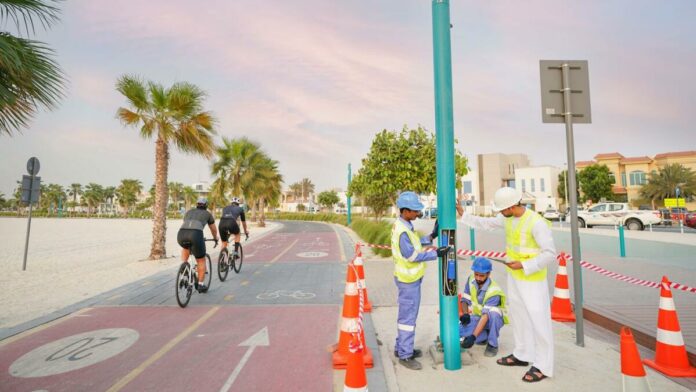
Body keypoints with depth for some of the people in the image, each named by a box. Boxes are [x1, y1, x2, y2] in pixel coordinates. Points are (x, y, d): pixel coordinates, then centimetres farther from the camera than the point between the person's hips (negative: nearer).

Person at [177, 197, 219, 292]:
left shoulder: (189, 211, 34)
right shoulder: (208, 214, 27)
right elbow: (213, 229, 40)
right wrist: (215, 238, 60)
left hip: (181, 234, 3)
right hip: (196, 235, -3)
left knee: (186, 248, 40)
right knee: (201, 261, 16)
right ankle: (200, 285, 18)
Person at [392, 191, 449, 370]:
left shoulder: (404, 226, 7)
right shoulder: (402, 230, -24)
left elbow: (414, 244, 16)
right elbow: (412, 255, -24)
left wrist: (430, 237, 10)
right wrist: (436, 253, -22)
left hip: (409, 278, 10)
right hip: (408, 280, -10)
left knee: (406, 314, 19)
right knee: (408, 316, 0)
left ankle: (401, 347, 32)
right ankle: (405, 355, 13)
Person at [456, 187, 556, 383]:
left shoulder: (536, 223, -25)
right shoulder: (508, 218, -1)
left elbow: (550, 253, -24)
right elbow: (486, 223, 13)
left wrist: (524, 265, -25)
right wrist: (463, 214, 8)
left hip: (532, 279, -8)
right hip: (514, 276, 8)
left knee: (538, 320, 1)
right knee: (518, 315, 18)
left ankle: (542, 366, 16)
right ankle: (522, 355, 34)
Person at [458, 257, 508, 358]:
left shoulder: (494, 291, -28)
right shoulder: (471, 279, -11)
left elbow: (486, 315, -35)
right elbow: (465, 299, -1)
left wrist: (473, 336, -42)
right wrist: (465, 314, -22)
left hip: (494, 319, -4)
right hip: (476, 317, 4)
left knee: (493, 314, -41)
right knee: (459, 330, -25)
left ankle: (492, 344, -15)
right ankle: (485, 336, 5)